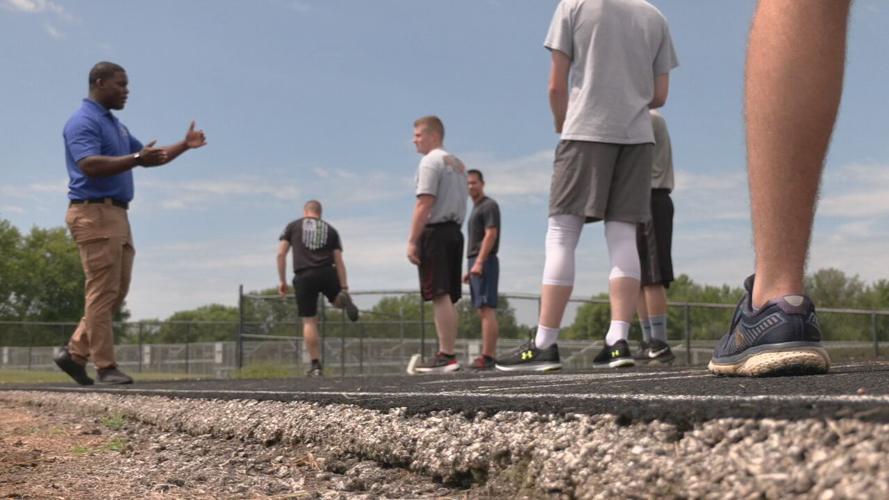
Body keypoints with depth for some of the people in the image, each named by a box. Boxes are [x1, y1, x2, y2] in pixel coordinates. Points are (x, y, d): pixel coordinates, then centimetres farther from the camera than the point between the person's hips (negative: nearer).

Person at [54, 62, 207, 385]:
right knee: (102, 291, -9)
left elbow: (147, 158, 28)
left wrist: (184, 146, 17)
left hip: (117, 214, 10)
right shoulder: (83, 122, -8)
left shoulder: (115, 125, 22)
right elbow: (90, 164, -23)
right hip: (94, 213, -10)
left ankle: (75, 352, 14)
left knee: (117, 291, 9)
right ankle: (105, 365, -5)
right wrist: (136, 158, -30)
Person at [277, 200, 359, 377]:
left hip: (304, 276, -1)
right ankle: (344, 299, -12)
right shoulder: (330, 230, 17)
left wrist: (282, 280, 9)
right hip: (327, 273, 1)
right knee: (338, 300, 27)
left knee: (309, 322, 4)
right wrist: (344, 287, 8)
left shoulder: (292, 226, 14)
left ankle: (315, 364, 2)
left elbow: (281, 254, 5)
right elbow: (339, 261, 10)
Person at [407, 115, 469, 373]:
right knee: (448, 297, 9)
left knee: (439, 296, -12)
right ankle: (449, 354, 9)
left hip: (435, 231, -9)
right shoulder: (458, 164, 22)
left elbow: (424, 204, -15)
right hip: (454, 231, 9)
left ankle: (446, 355, -15)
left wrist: (412, 241, -16)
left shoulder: (431, 161, -6)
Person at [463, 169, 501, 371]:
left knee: (486, 309, -15)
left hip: (485, 263, -10)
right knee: (484, 310, 6)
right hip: (476, 264, 10)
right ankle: (490, 355, 6)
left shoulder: (489, 205, -5)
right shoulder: (476, 209, 23)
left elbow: (491, 235, -15)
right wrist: (470, 268, 20)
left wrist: (478, 262, -23)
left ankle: (487, 356, -21)